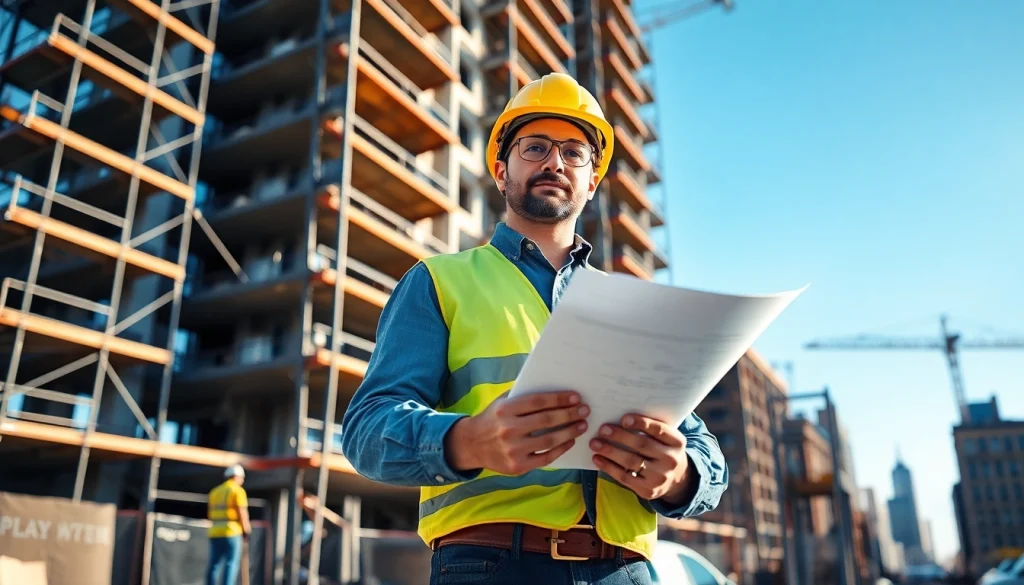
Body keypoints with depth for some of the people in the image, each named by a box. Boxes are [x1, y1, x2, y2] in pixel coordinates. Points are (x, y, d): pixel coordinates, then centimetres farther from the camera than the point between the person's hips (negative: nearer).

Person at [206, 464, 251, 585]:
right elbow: (242, 513, -10)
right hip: (231, 532, -6)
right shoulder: (238, 490, -4)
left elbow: (209, 515, 15)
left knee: (214, 564, 8)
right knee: (232, 563, -5)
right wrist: (246, 530, 2)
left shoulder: (214, 491, 17)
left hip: (215, 532, 6)